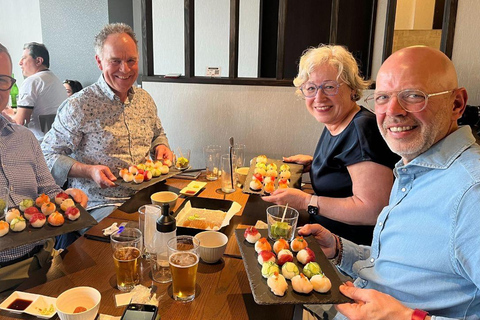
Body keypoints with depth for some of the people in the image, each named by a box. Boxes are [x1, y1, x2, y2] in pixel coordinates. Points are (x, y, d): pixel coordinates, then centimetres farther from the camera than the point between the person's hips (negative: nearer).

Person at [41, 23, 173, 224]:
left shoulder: (145, 99, 9)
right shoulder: (78, 107, -10)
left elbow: (158, 134, 26)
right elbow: (48, 155, -5)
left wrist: (161, 147, 2)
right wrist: (89, 171, -20)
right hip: (101, 204, -6)